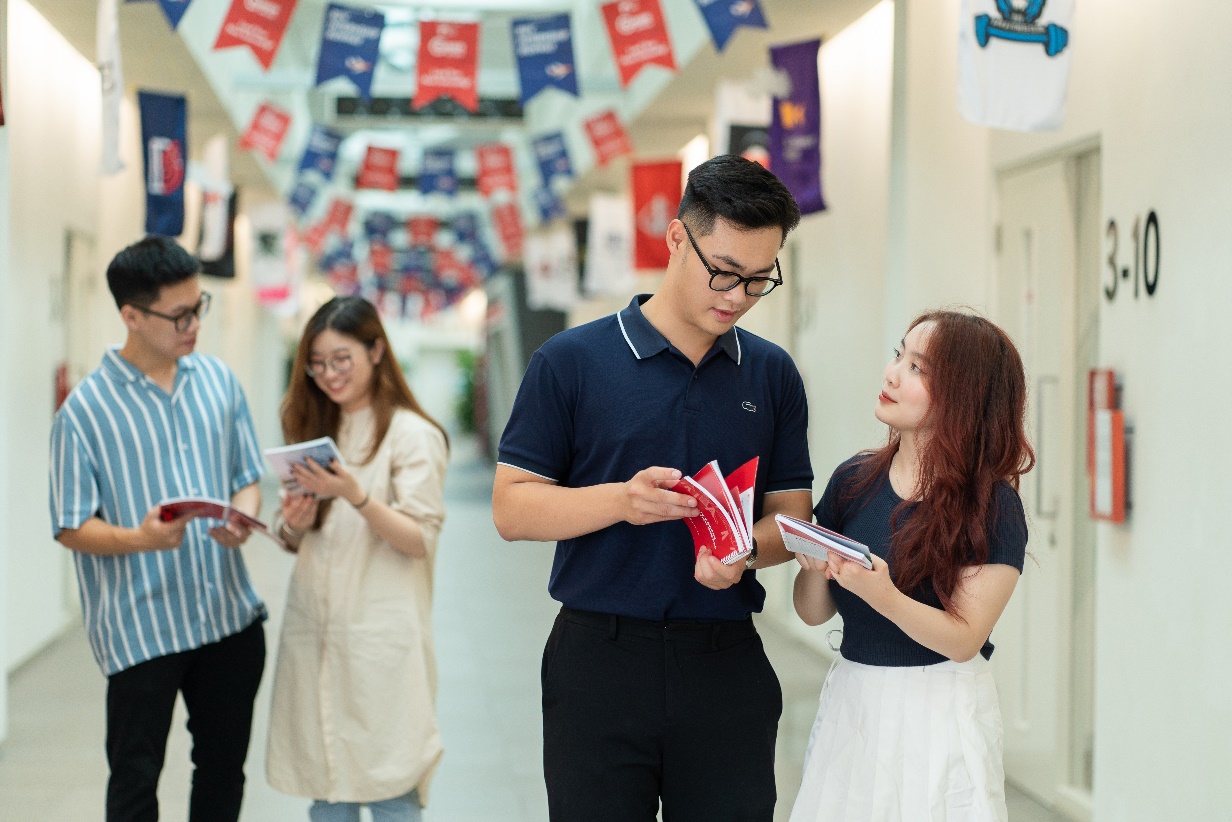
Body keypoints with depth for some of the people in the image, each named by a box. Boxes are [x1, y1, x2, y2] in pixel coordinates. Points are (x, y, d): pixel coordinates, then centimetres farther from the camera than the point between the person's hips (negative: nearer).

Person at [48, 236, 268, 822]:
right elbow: (71, 526, -8)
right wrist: (139, 539, -27)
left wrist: (241, 519, -11)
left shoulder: (218, 380, 5)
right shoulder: (85, 410, -10)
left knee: (223, 769, 15)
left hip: (229, 614, 5)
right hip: (140, 627, -5)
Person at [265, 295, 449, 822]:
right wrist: (294, 524, -3)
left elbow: (419, 541, -11)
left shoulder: (412, 435, -5)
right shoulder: (316, 429, 16)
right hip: (314, 633, 6)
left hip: (380, 635, -6)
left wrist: (355, 494, -24)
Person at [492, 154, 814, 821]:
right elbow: (511, 508, -3)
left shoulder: (773, 375, 9)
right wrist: (622, 500, -19)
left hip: (726, 665, 3)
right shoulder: (570, 362, -1)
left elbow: (790, 515, 10)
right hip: (600, 660, -2)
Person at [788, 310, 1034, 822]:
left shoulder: (991, 505, -11)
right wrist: (814, 566, -14)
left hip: (940, 711, -4)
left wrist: (882, 594, -30)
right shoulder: (855, 480, 1)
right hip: (851, 702, 4)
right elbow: (811, 612, 7)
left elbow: (963, 639, -15)